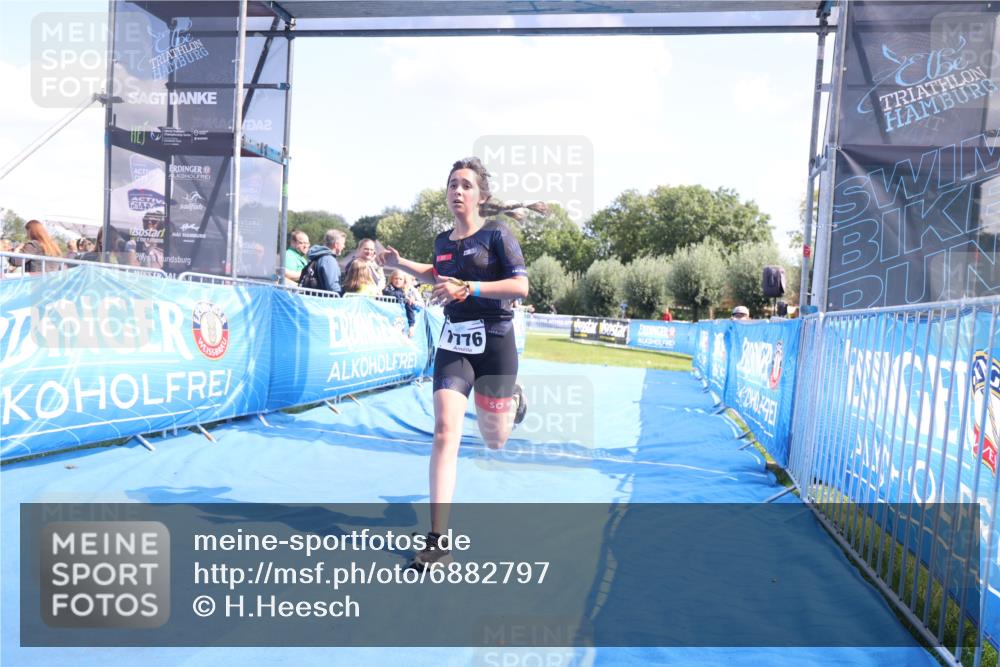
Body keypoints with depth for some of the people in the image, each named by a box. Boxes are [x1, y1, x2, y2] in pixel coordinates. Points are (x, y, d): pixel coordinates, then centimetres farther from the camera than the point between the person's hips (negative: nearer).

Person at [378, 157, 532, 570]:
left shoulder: (497, 235, -8)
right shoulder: (443, 241, 8)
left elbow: (521, 286, -17)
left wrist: (467, 288, -26)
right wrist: (400, 264, 14)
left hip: (494, 343, -3)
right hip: (453, 344, 3)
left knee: (494, 441, 11)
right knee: (445, 432, -13)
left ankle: (514, 397, 49)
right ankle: (438, 541, -9)